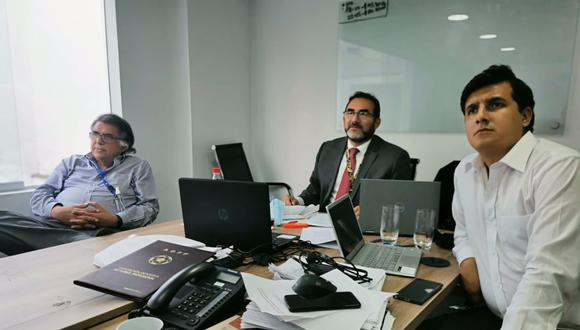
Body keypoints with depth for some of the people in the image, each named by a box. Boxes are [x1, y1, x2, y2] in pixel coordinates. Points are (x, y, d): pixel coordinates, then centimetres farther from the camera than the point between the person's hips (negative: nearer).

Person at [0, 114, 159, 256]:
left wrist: (114, 220, -13)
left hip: (100, 231, -3)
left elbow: (150, 206, 5)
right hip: (52, 223, 4)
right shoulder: (71, 162, 25)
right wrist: (57, 211, -7)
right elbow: (39, 195, 18)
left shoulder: (138, 166, 15)